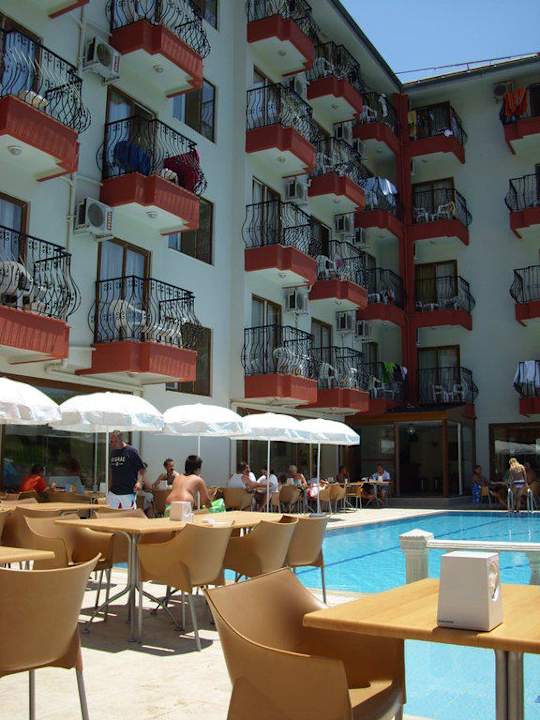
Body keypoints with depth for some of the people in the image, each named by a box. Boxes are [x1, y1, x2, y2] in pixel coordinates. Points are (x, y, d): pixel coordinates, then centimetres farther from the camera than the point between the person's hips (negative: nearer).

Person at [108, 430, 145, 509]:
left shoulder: (131, 451, -7)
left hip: (128, 492, -6)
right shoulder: (113, 452, 12)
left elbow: (142, 469, -6)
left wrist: (139, 482, -21)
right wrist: (110, 485, 17)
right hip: (113, 492, 6)